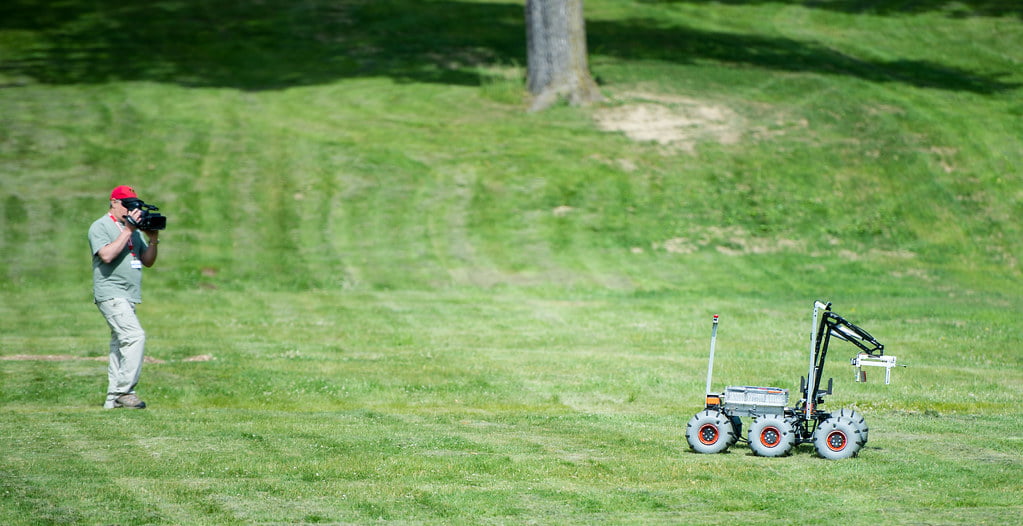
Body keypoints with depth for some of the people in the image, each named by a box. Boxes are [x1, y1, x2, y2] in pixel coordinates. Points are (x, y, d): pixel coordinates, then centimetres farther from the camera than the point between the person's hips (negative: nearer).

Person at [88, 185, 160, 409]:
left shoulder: (134, 229, 18)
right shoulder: (100, 227, -4)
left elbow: (148, 261, 16)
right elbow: (107, 255, -20)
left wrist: (153, 240, -1)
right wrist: (128, 231, -17)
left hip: (129, 297, 8)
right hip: (110, 294, -8)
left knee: (121, 344, 8)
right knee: (135, 336, -21)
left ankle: (113, 398, 11)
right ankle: (124, 390, -20)